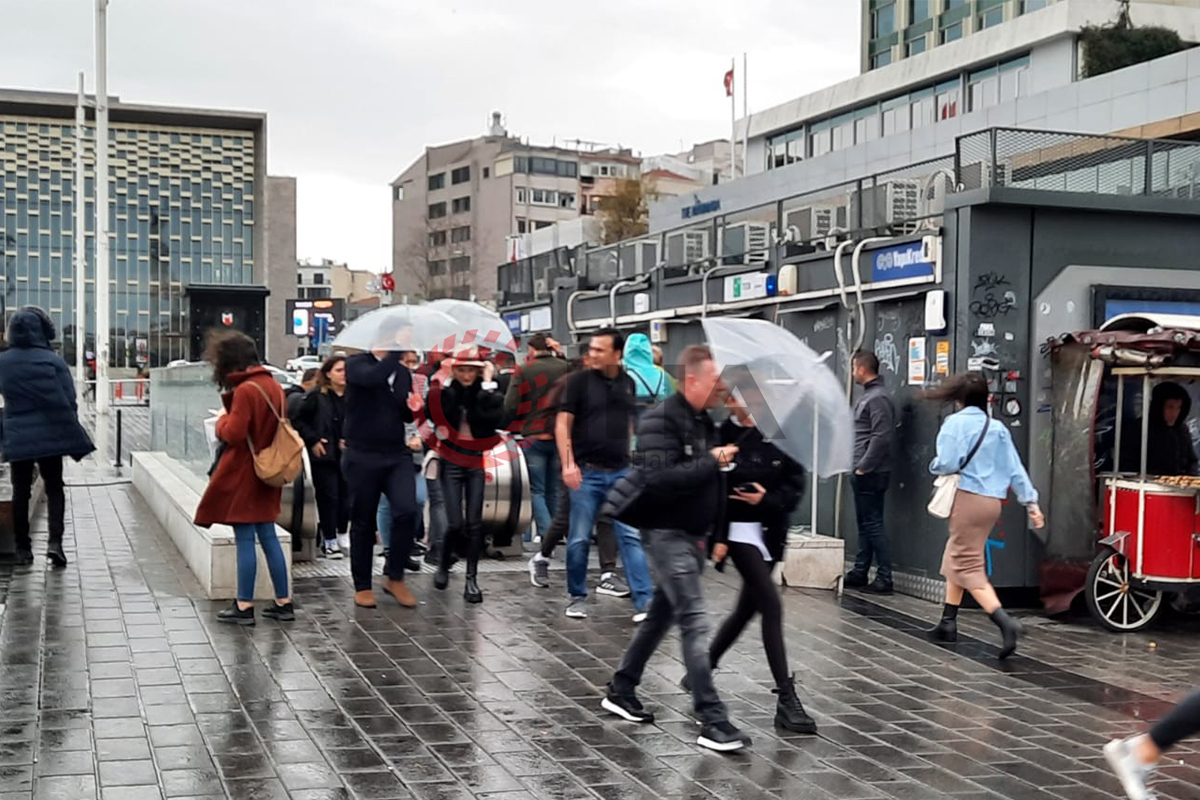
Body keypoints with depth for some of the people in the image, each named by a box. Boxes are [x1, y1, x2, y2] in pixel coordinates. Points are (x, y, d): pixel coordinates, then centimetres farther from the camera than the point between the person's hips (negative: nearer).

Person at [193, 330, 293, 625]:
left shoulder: (245, 390, -17)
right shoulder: (274, 386, 8)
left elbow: (233, 433, -19)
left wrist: (222, 418, 1)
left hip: (243, 475, -8)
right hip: (267, 473, 8)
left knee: (245, 539, -2)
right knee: (268, 537, 12)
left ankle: (244, 606, 4)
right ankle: (283, 602, 15)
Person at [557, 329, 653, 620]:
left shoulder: (627, 383, 8)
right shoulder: (580, 381, -3)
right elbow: (563, 423, -5)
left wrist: (630, 457, 14)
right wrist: (568, 464, -14)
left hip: (621, 472, 3)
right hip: (586, 473, -3)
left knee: (631, 536, -2)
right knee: (579, 539, 4)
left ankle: (643, 600, -2)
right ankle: (577, 597, 20)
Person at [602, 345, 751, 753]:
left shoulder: (704, 421, 10)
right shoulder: (660, 420, -17)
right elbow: (659, 479, -28)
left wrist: (708, 532, 9)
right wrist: (711, 463, -25)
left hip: (692, 535, 9)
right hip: (667, 533, -9)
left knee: (661, 615, 18)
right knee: (695, 622, -12)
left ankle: (621, 691, 32)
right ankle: (713, 722, -10)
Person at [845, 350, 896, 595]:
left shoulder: (878, 398, -15)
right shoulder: (867, 395, 16)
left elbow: (881, 438, -23)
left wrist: (863, 467, -19)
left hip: (871, 473, -10)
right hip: (864, 472, 10)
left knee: (873, 524, -7)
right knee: (865, 524, 15)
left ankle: (884, 579, -4)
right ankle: (860, 573, 23)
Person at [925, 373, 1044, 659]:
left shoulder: (956, 423, -8)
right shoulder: (997, 428, 11)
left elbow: (947, 463, -18)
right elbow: (1015, 468, 8)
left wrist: (933, 465, 4)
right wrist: (1030, 501, 9)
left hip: (969, 498, -7)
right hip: (992, 500, 8)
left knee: (968, 566, -5)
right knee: (955, 558, 20)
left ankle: (1005, 622, -21)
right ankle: (948, 623, 25)